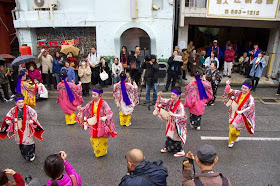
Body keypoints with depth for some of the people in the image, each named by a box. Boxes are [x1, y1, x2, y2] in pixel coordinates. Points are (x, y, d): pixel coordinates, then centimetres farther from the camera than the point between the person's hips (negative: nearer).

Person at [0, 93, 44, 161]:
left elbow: (34, 114, -15)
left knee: (29, 142, 5)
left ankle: (31, 155, 28)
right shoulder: (13, 110, -5)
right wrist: (7, 121, -14)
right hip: (18, 130, 4)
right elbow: (8, 116, 6)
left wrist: (32, 120, -31)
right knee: (21, 142, 20)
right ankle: (24, 154, 43)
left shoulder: (28, 109, -15)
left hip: (27, 130, -4)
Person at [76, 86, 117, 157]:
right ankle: (97, 150, 47)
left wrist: (105, 118, -46)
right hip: (94, 124, 5)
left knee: (101, 140, 13)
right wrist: (80, 109, -14)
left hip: (102, 125, -5)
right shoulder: (91, 103, -5)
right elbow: (85, 109, 7)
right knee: (93, 139, 19)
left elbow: (110, 113, -27)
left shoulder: (103, 104, -22)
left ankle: (102, 152, 40)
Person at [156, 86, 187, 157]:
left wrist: (173, 114, -38)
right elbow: (163, 102, 7)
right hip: (170, 123, 7)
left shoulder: (180, 106, -27)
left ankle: (181, 151, 28)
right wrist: (159, 97, -11)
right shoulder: (170, 101, -5)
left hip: (176, 125, -7)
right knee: (169, 135, 22)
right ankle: (168, 147, 43)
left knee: (176, 137, 7)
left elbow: (183, 116, -33)